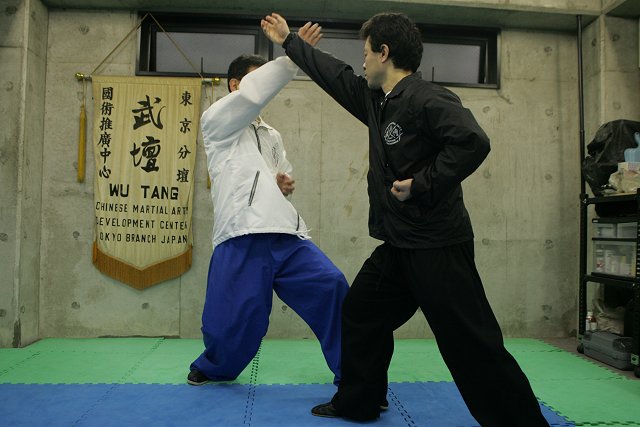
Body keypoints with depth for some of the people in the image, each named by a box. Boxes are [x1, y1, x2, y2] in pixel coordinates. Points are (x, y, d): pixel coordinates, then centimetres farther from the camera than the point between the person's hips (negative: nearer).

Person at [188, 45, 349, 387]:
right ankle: (213, 367, 30)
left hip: (285, 233, 6)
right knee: (236, 320, -5)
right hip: (243, 236, -6)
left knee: (330, 286, -9)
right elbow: (252, 93, -13)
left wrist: (284, 184, 9)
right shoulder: (216, 121, 6)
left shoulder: (272, 136, 26)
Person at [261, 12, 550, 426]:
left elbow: (473, 142, -27)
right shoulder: (377, 101, 12)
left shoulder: (426, 98, -15)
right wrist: (289, 42, 33)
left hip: (437, 245, -10)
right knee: (360, 314, 19)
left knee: (473, 345, -5)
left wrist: (421, 184, -22)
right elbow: (336, 75, 23)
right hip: (399, 244, 10)